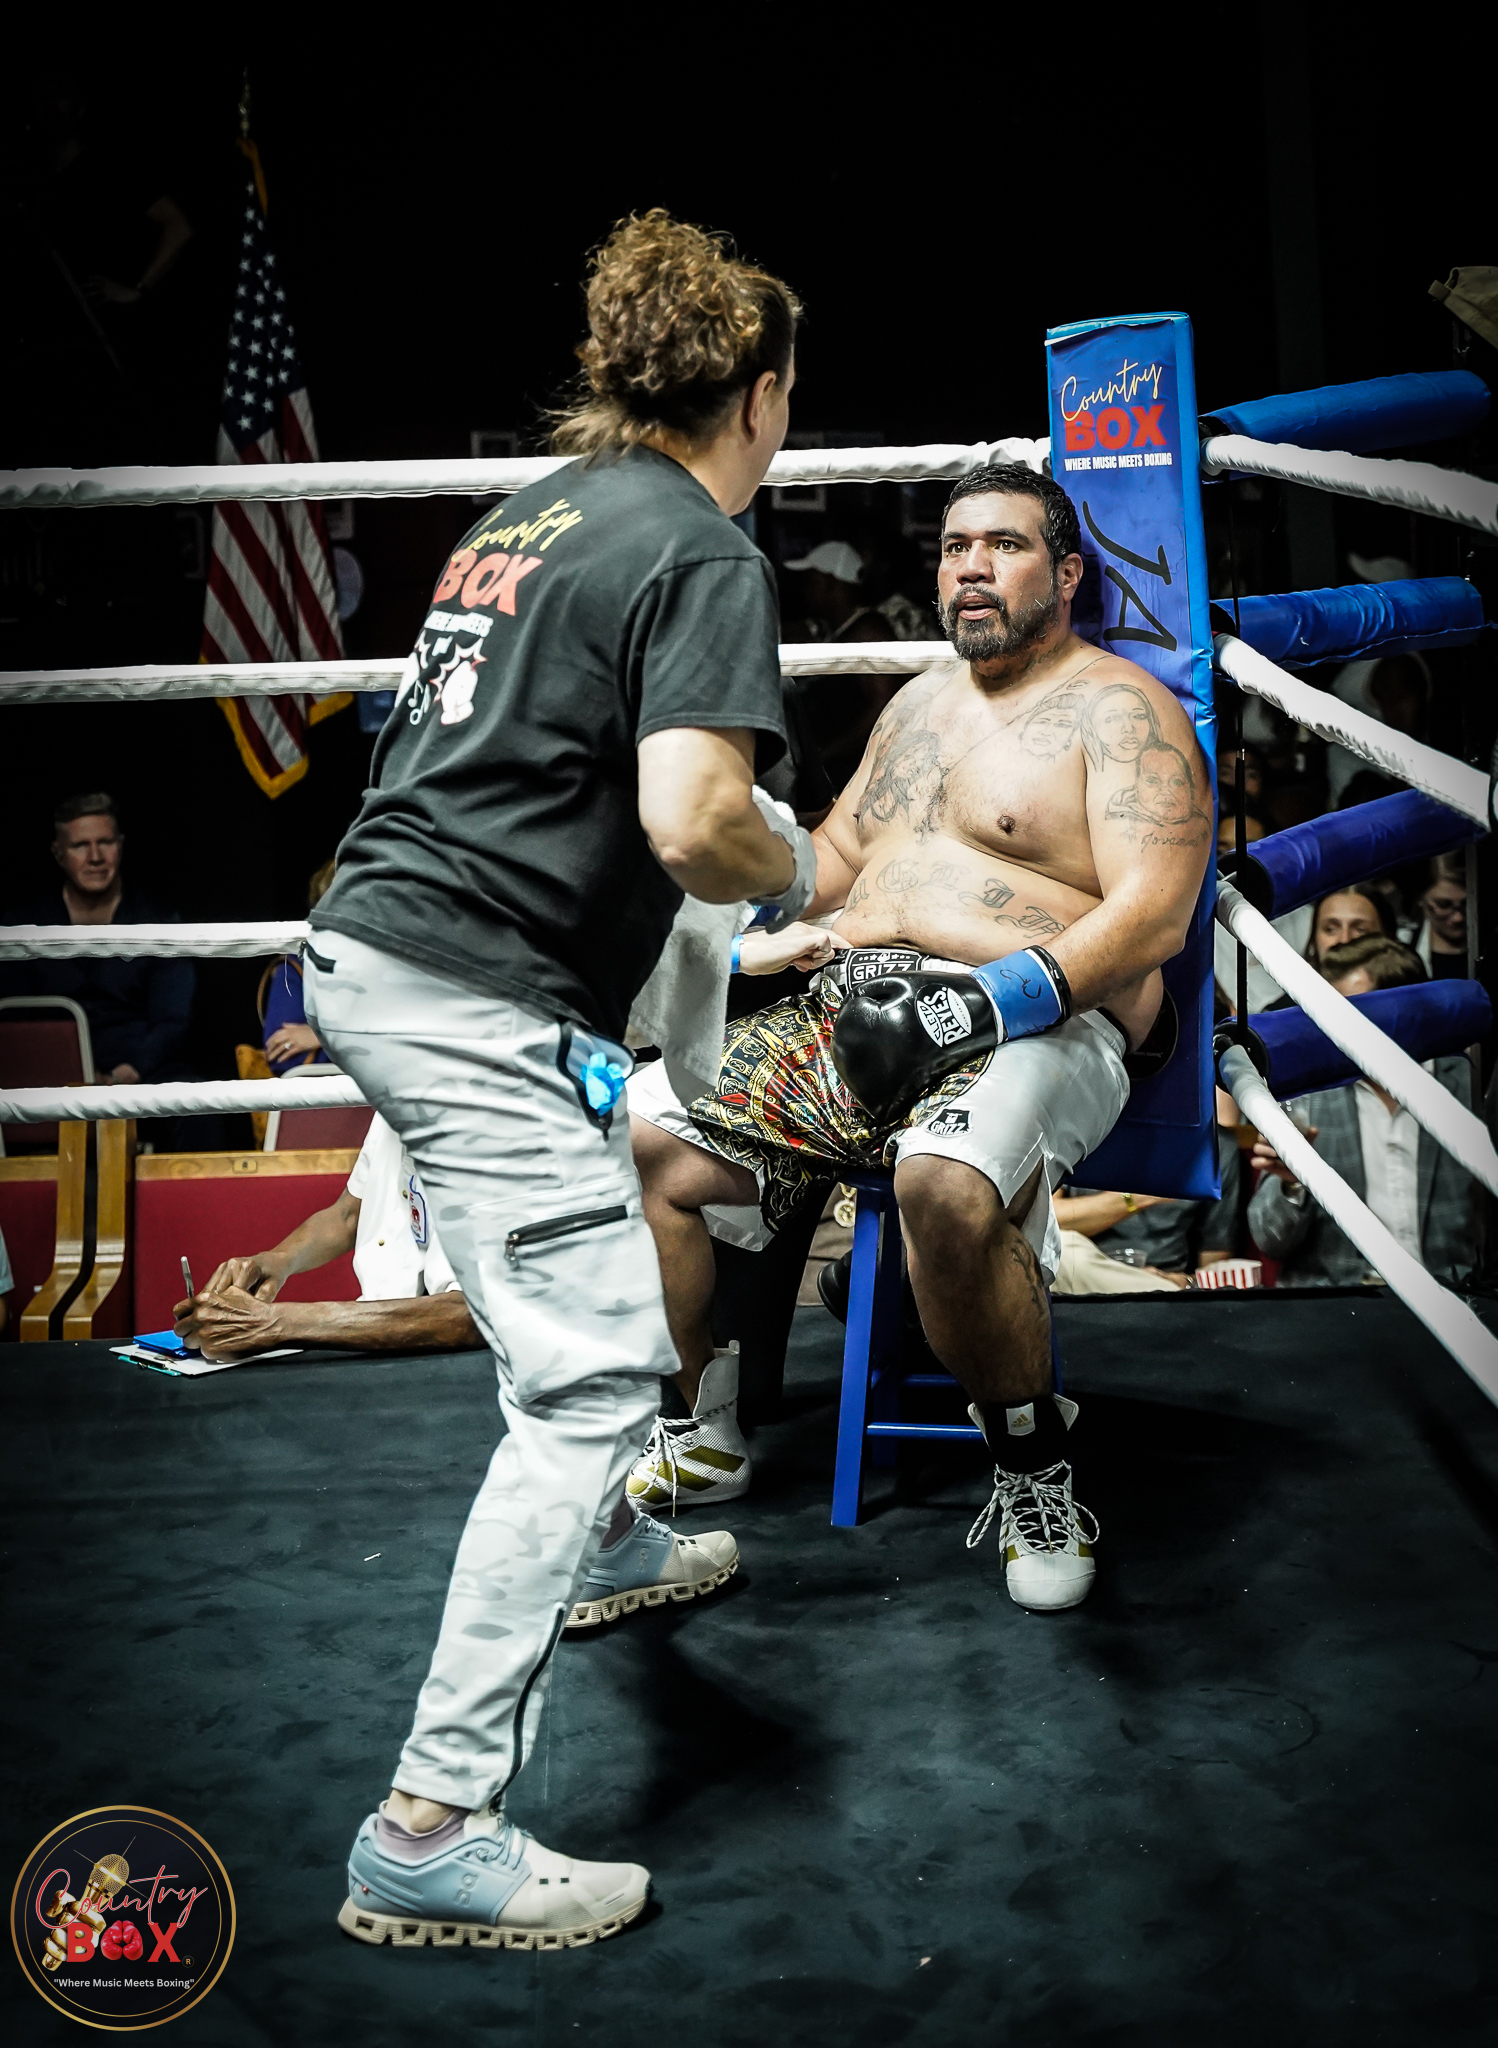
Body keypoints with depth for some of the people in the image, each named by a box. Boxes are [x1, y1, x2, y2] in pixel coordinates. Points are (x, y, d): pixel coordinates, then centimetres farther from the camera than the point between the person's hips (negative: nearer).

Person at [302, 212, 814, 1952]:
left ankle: (600, 1548, 48)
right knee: (596, 1367, -9)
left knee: (580, 1246, 30)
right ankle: (432, 1832, -9)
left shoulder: (524, 516, 18)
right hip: (477, 1001, -10)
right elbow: (692, 820, -21)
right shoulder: (701, 551, -8)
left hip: (370, 954, 10)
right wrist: (799, 874, 1)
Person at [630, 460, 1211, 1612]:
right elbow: (838, 856, 30)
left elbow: (1152, 916, -15)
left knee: (946, 1186, -39)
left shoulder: (1122, 711, -2)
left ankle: (1035, 1472, -13)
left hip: (1034, 1027, -7)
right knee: (639, 1137, -8)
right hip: (851, 1014, 7)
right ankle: (697, 1428, 10)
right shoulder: (921, 703, 23)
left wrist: (983, 1001, -27)